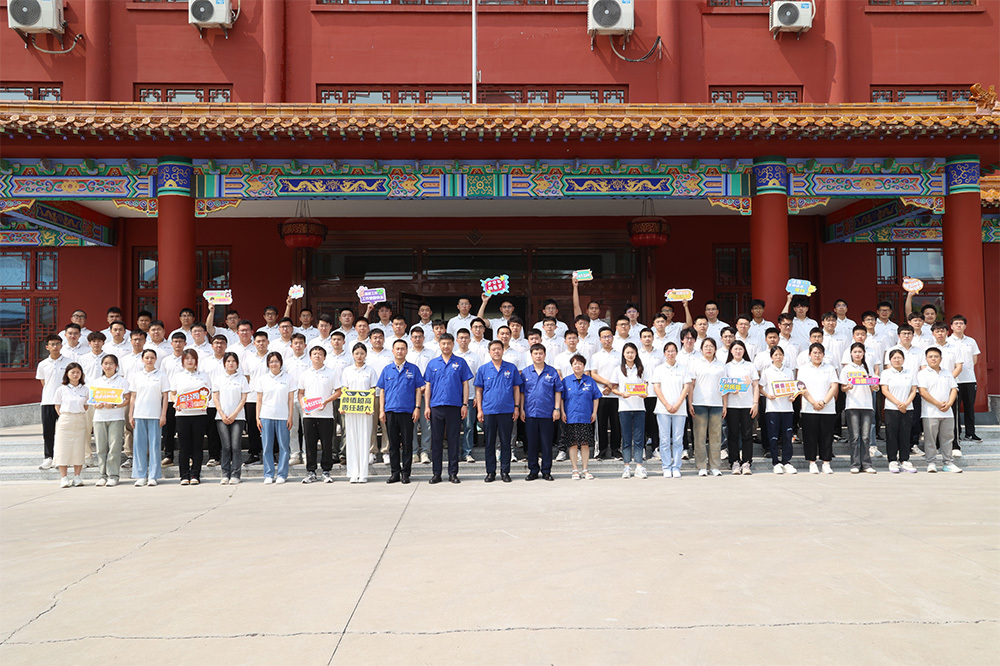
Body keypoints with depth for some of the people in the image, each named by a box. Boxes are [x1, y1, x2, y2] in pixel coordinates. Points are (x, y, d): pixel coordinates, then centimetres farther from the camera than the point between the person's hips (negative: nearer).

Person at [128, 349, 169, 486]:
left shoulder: (161, 375, 5)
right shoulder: (136, 375, 10)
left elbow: (165, 396, 3)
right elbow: (132, 396, 11)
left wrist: (163, 415, -4)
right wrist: (130, 415, 4)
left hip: (155, 415, -2)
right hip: (139, 414, 2)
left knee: (154, 445, -1)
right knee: (139, 445, 2)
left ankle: (153, 476, 5)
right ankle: (141, 476, 9)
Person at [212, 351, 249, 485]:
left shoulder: (242, 378, 5)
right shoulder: (218, 377, 9)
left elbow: (243, 399, 1)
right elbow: (215, 398, 6)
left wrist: (234, 415, -8)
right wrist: (222, 415, -4)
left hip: (238, 417, -1)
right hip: (222, 417, 1)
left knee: (235, 446, -6)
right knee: (225, 446, 0)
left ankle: (235, 475, -2)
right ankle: (225, 475, 6)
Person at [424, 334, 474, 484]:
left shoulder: (460, 362, 6)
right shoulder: (432, 363, 11)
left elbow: (465, 384, 5)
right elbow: (428, 386, 10)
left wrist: (465, 405, -3)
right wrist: (427, 406, 3)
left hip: (455, 406, -1)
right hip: (436, 406, 2)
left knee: (453, 440, 2)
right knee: (436, 440, 4)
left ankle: (453, 473, 9)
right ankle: (436, 473, 10)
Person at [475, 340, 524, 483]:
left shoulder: (511, 368, 5)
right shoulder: (483, 369, 6)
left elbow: (516, 389, 8)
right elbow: (479, 391, 7)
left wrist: (516, 408, 1)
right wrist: (479, 410, 1)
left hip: (507, 411, 0)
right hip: (488, 411, 0)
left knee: (506, 442, 4)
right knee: (489, 443, 5)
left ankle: (505, 472, 13)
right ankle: (490, 472, 14)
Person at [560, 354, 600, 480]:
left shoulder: (589, 381, 6)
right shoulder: (566, 381, 3)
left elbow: (596, 397, 11)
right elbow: (561, 398, 6)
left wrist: (594, 412, 5)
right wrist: (562, 412, -1)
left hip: (586, 418, 1)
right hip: (570, 417, -1)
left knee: (585, 444, 3)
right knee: (573, 444, 1)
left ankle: (585, 470, 13)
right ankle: (575, 470, 9)